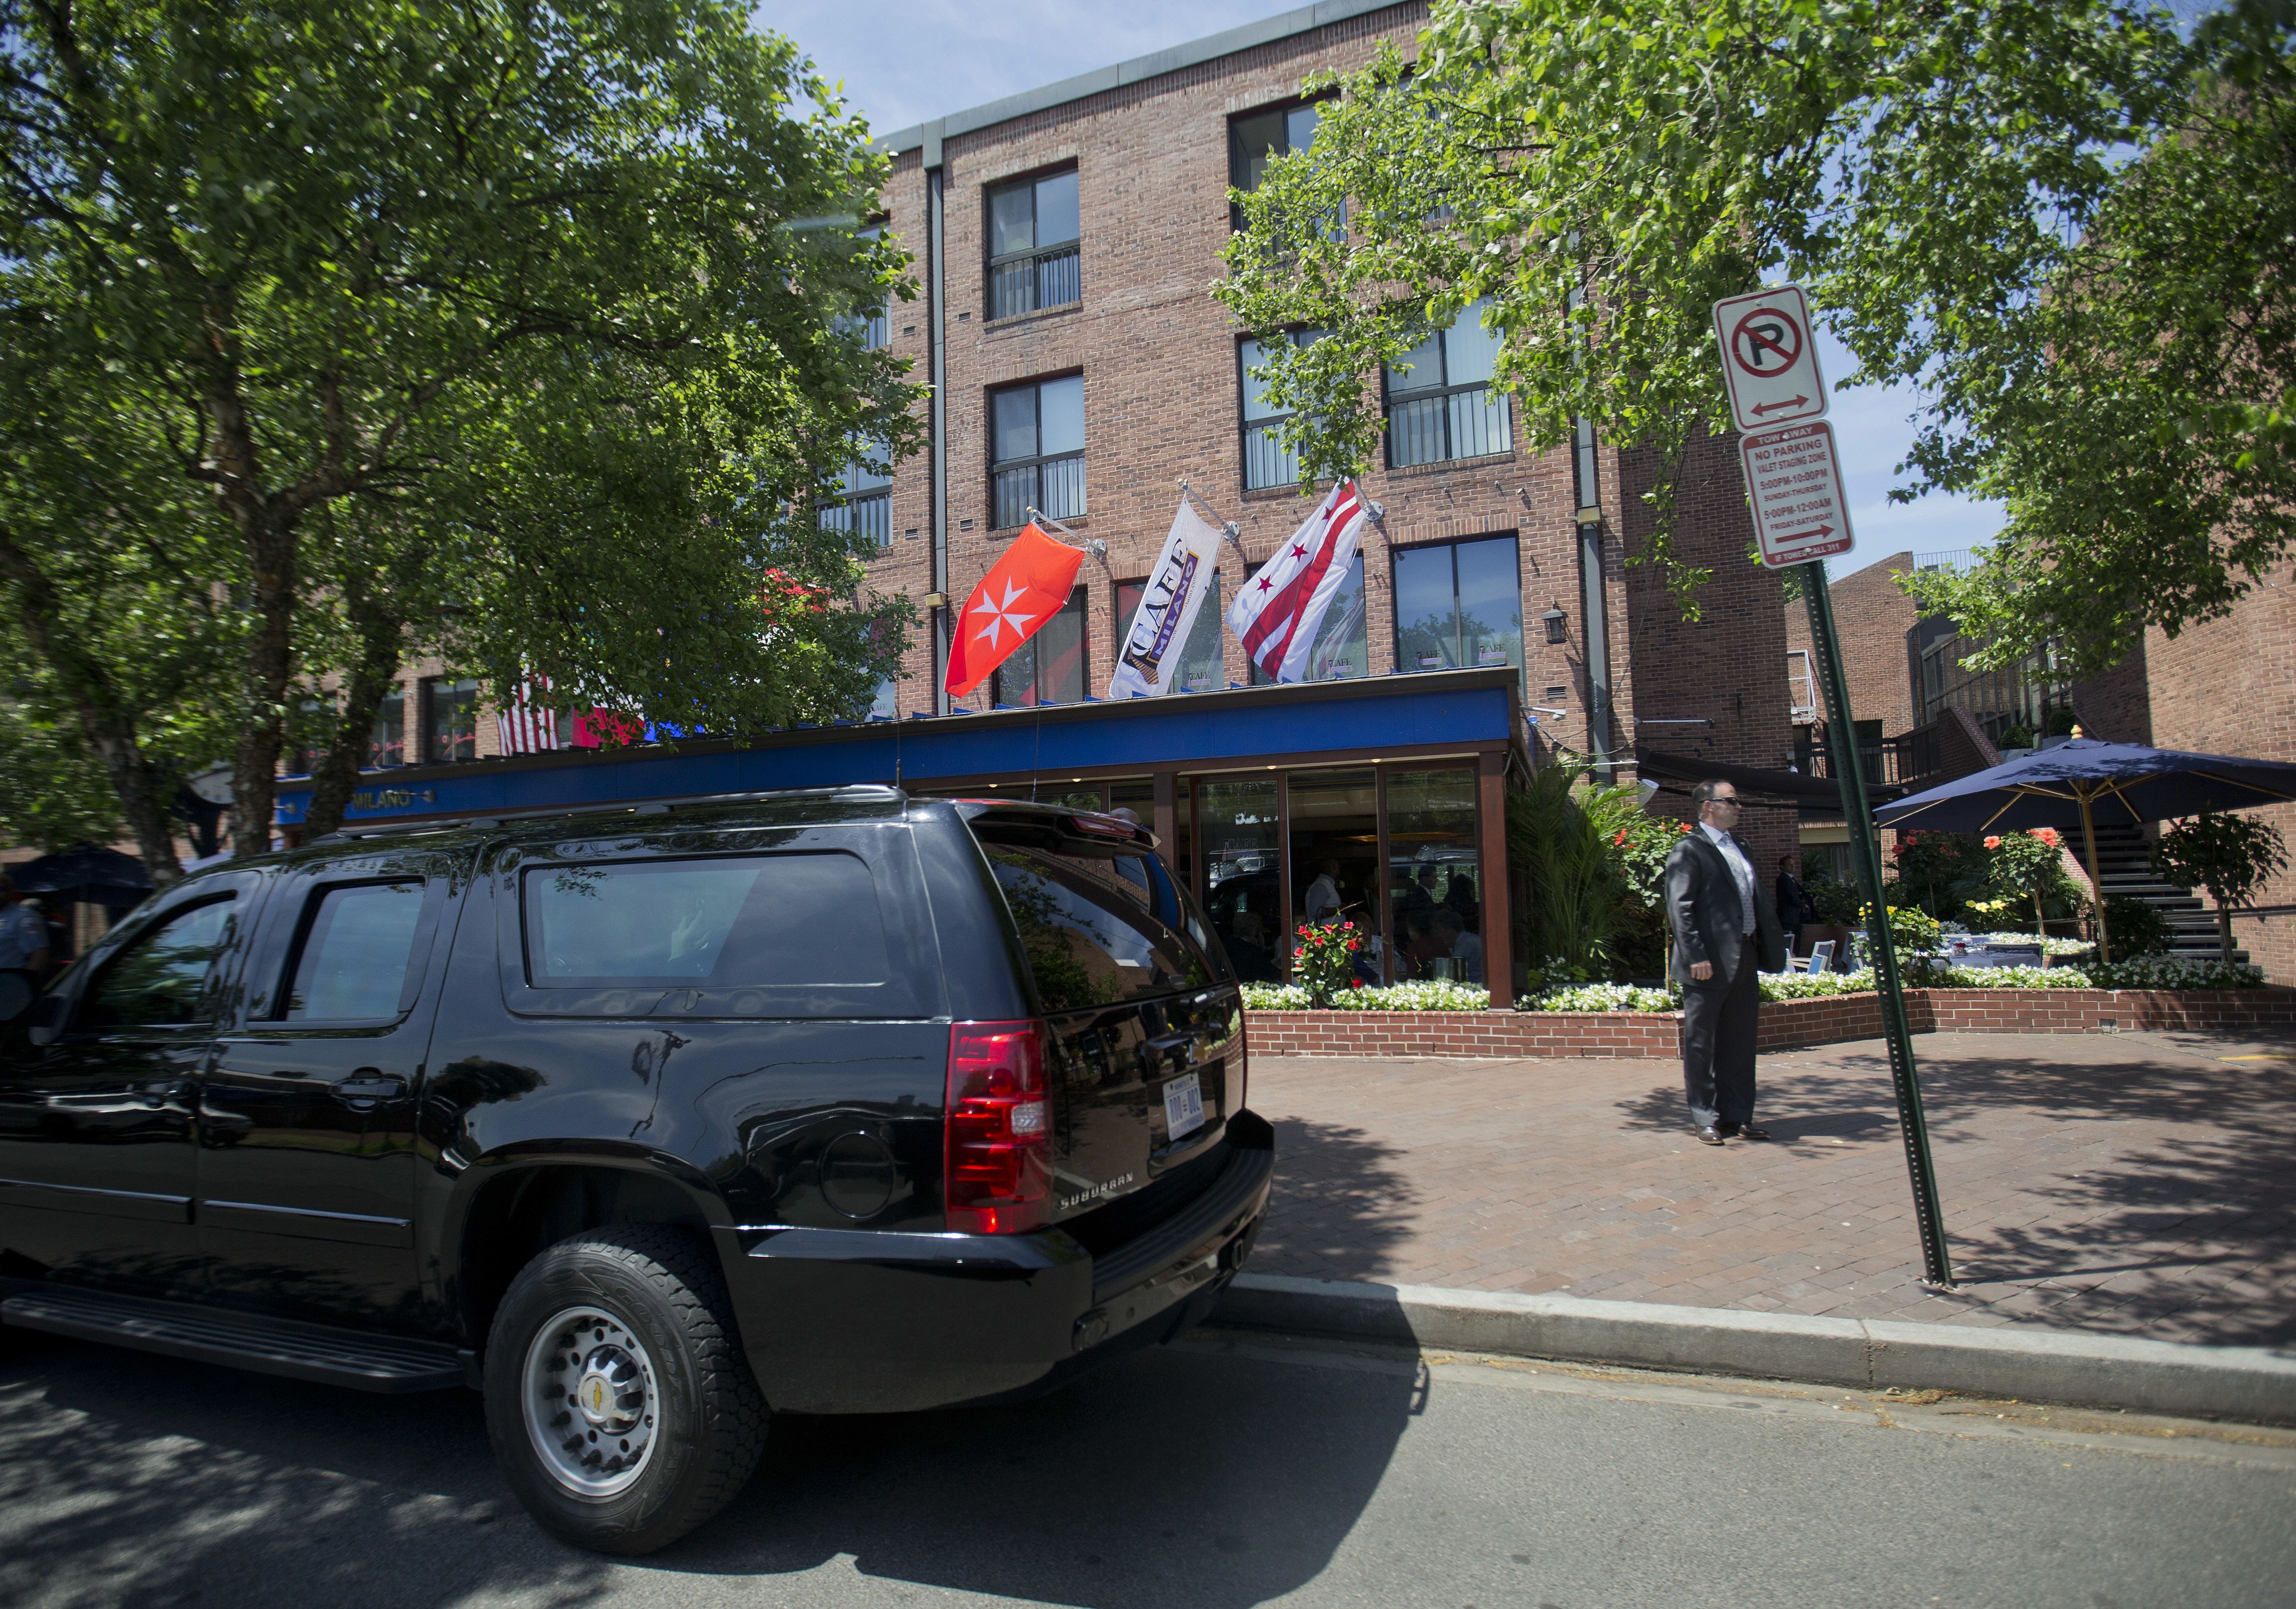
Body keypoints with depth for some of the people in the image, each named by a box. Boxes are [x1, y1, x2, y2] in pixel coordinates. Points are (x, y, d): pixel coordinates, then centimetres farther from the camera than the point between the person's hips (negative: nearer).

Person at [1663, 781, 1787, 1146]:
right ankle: (1706, 1119, 11)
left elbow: (1752, 902, 22)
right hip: (1710, 964, -8)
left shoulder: (1738, 848, 18)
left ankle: (1738, 1116, 20)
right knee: (1701, 1044, 2)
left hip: (1744, 961, 8)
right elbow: (1680, 908, -14)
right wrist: (1696, 957, -21)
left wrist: (1759, 952, 16)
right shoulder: (1689, 850, -8)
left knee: (1740, 1043, 12)